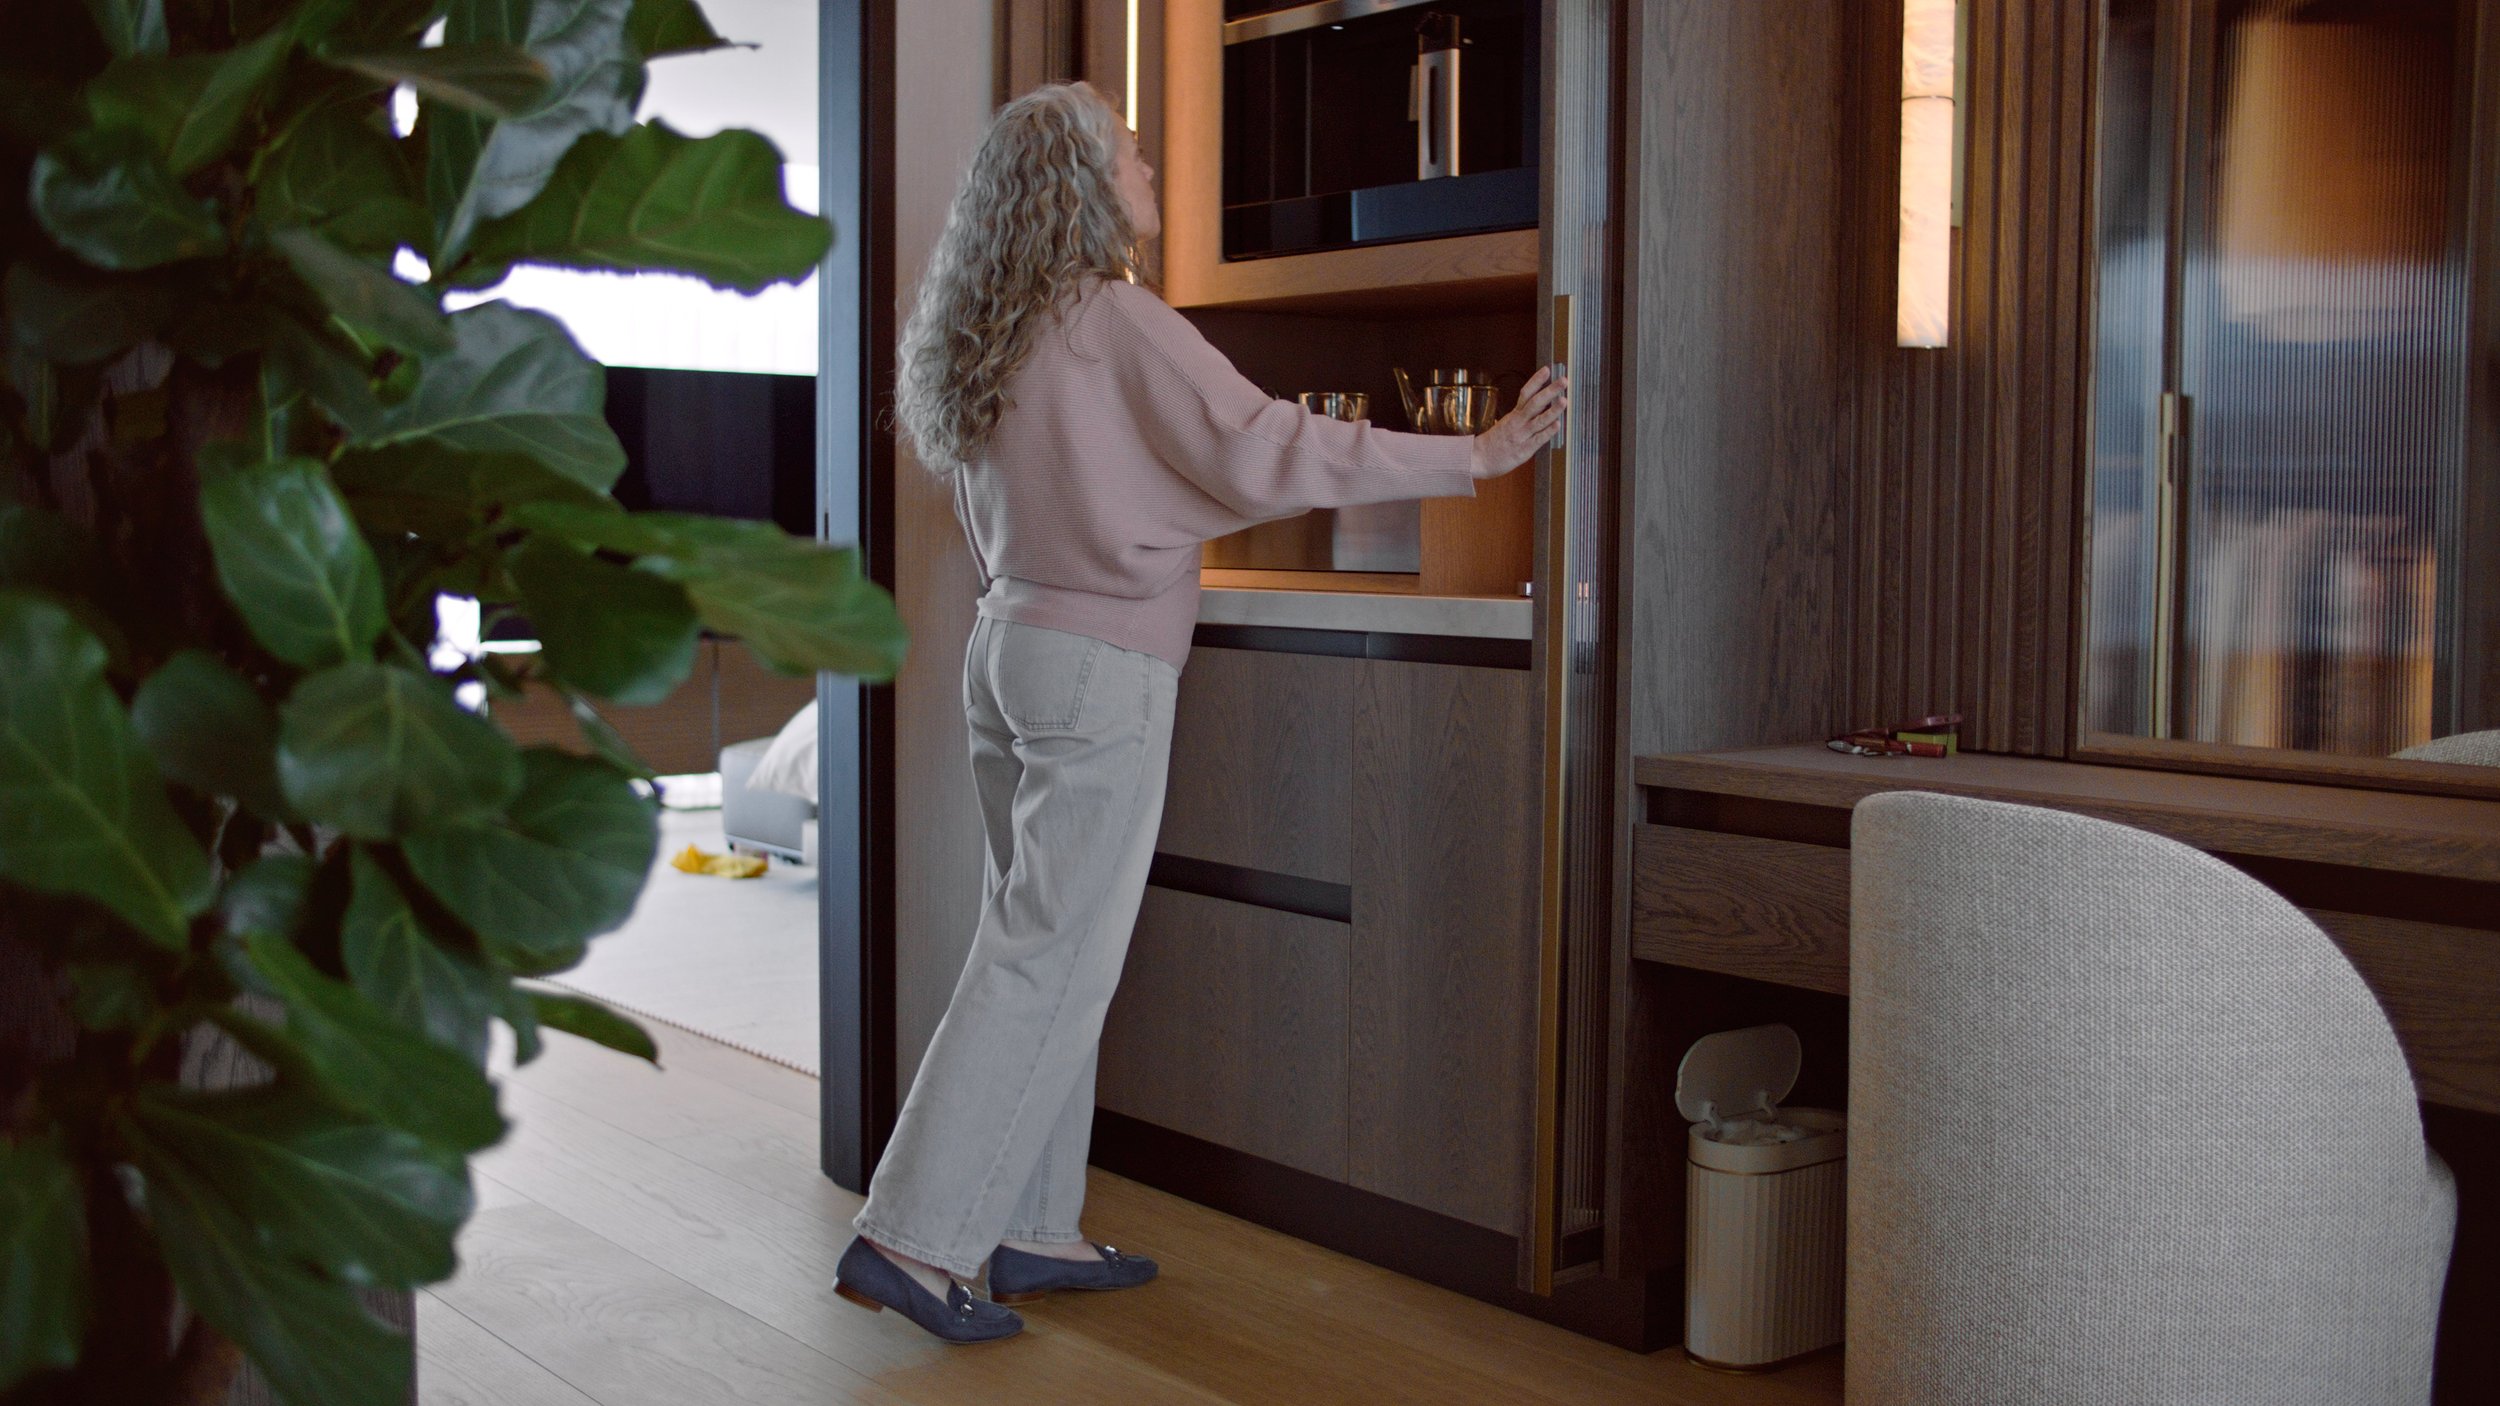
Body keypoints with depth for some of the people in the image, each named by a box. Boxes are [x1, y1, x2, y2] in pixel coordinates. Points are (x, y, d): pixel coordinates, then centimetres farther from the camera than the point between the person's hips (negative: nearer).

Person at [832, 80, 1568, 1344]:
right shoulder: (1114, 319, -13)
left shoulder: (992, 338, 13)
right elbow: (1262, 451, -20)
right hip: (1101, 666, -9)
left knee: (1045, 947, 13)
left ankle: (1028, 1233, 19)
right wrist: (1480, 454, -17)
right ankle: (911, 1238, -4)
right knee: (1048, 959, -5)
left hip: (1011, 640, 9)